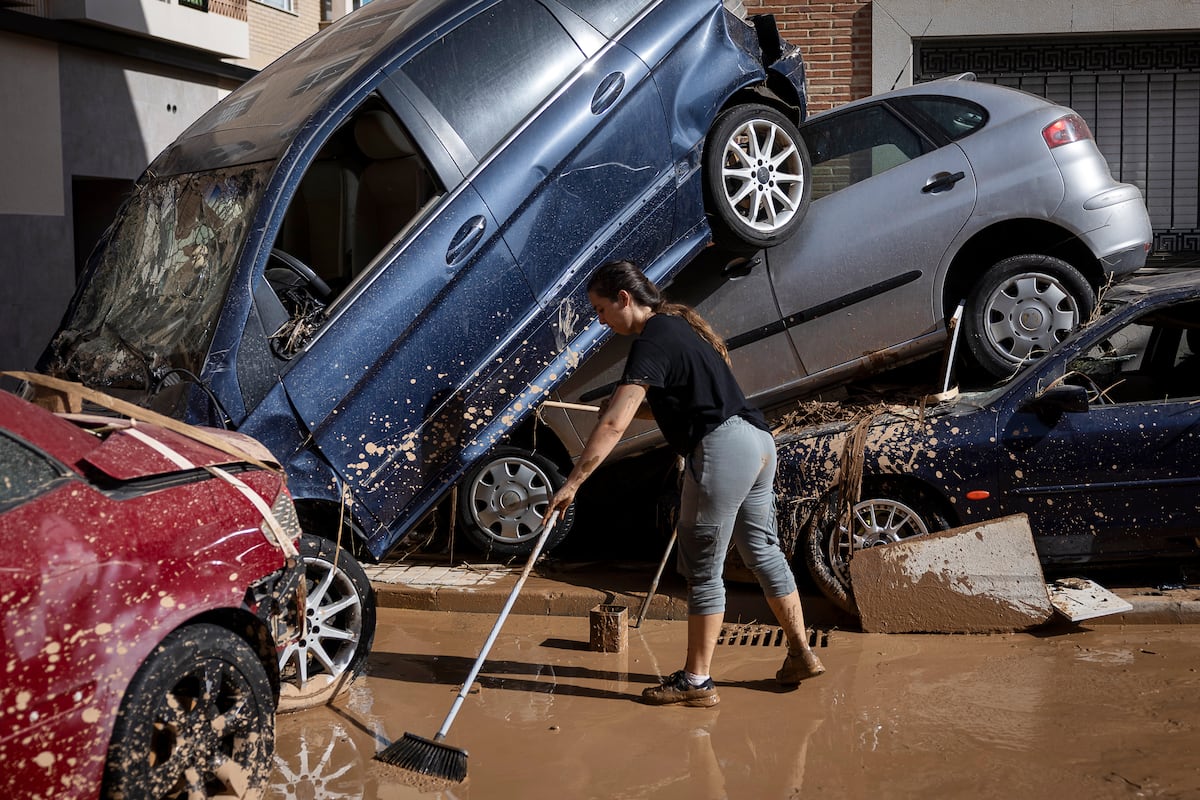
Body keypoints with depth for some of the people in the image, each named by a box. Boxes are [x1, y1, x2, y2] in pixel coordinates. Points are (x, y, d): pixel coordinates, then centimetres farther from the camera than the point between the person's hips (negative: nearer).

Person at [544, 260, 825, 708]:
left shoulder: (651, 343, -13)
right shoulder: (678, 324, 17)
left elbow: (614, 425, -22)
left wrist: (572, 482, -21)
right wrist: (628, 404, 11)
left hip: (722, 449, -10)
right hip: (758, 440, 10)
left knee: (703, 570, 0)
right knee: (763, 553, 19)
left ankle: (696, 682, 9)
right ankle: (801, 655, 27)